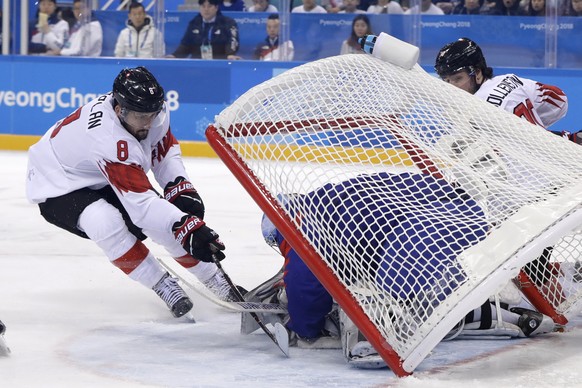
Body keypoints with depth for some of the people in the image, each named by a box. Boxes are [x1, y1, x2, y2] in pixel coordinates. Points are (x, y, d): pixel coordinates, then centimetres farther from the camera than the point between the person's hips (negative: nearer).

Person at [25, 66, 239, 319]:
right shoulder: (110, 140, -41)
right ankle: (163, 286, -18)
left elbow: (165, 150, 1)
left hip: (101, 182, 8)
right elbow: (142, 203, -43)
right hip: (58, 188, -8)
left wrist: (181, 189, -14)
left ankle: (213, 279, 15)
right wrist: (189, 230, -49)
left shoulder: (150, 110, -18)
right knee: (107, 223, -36)